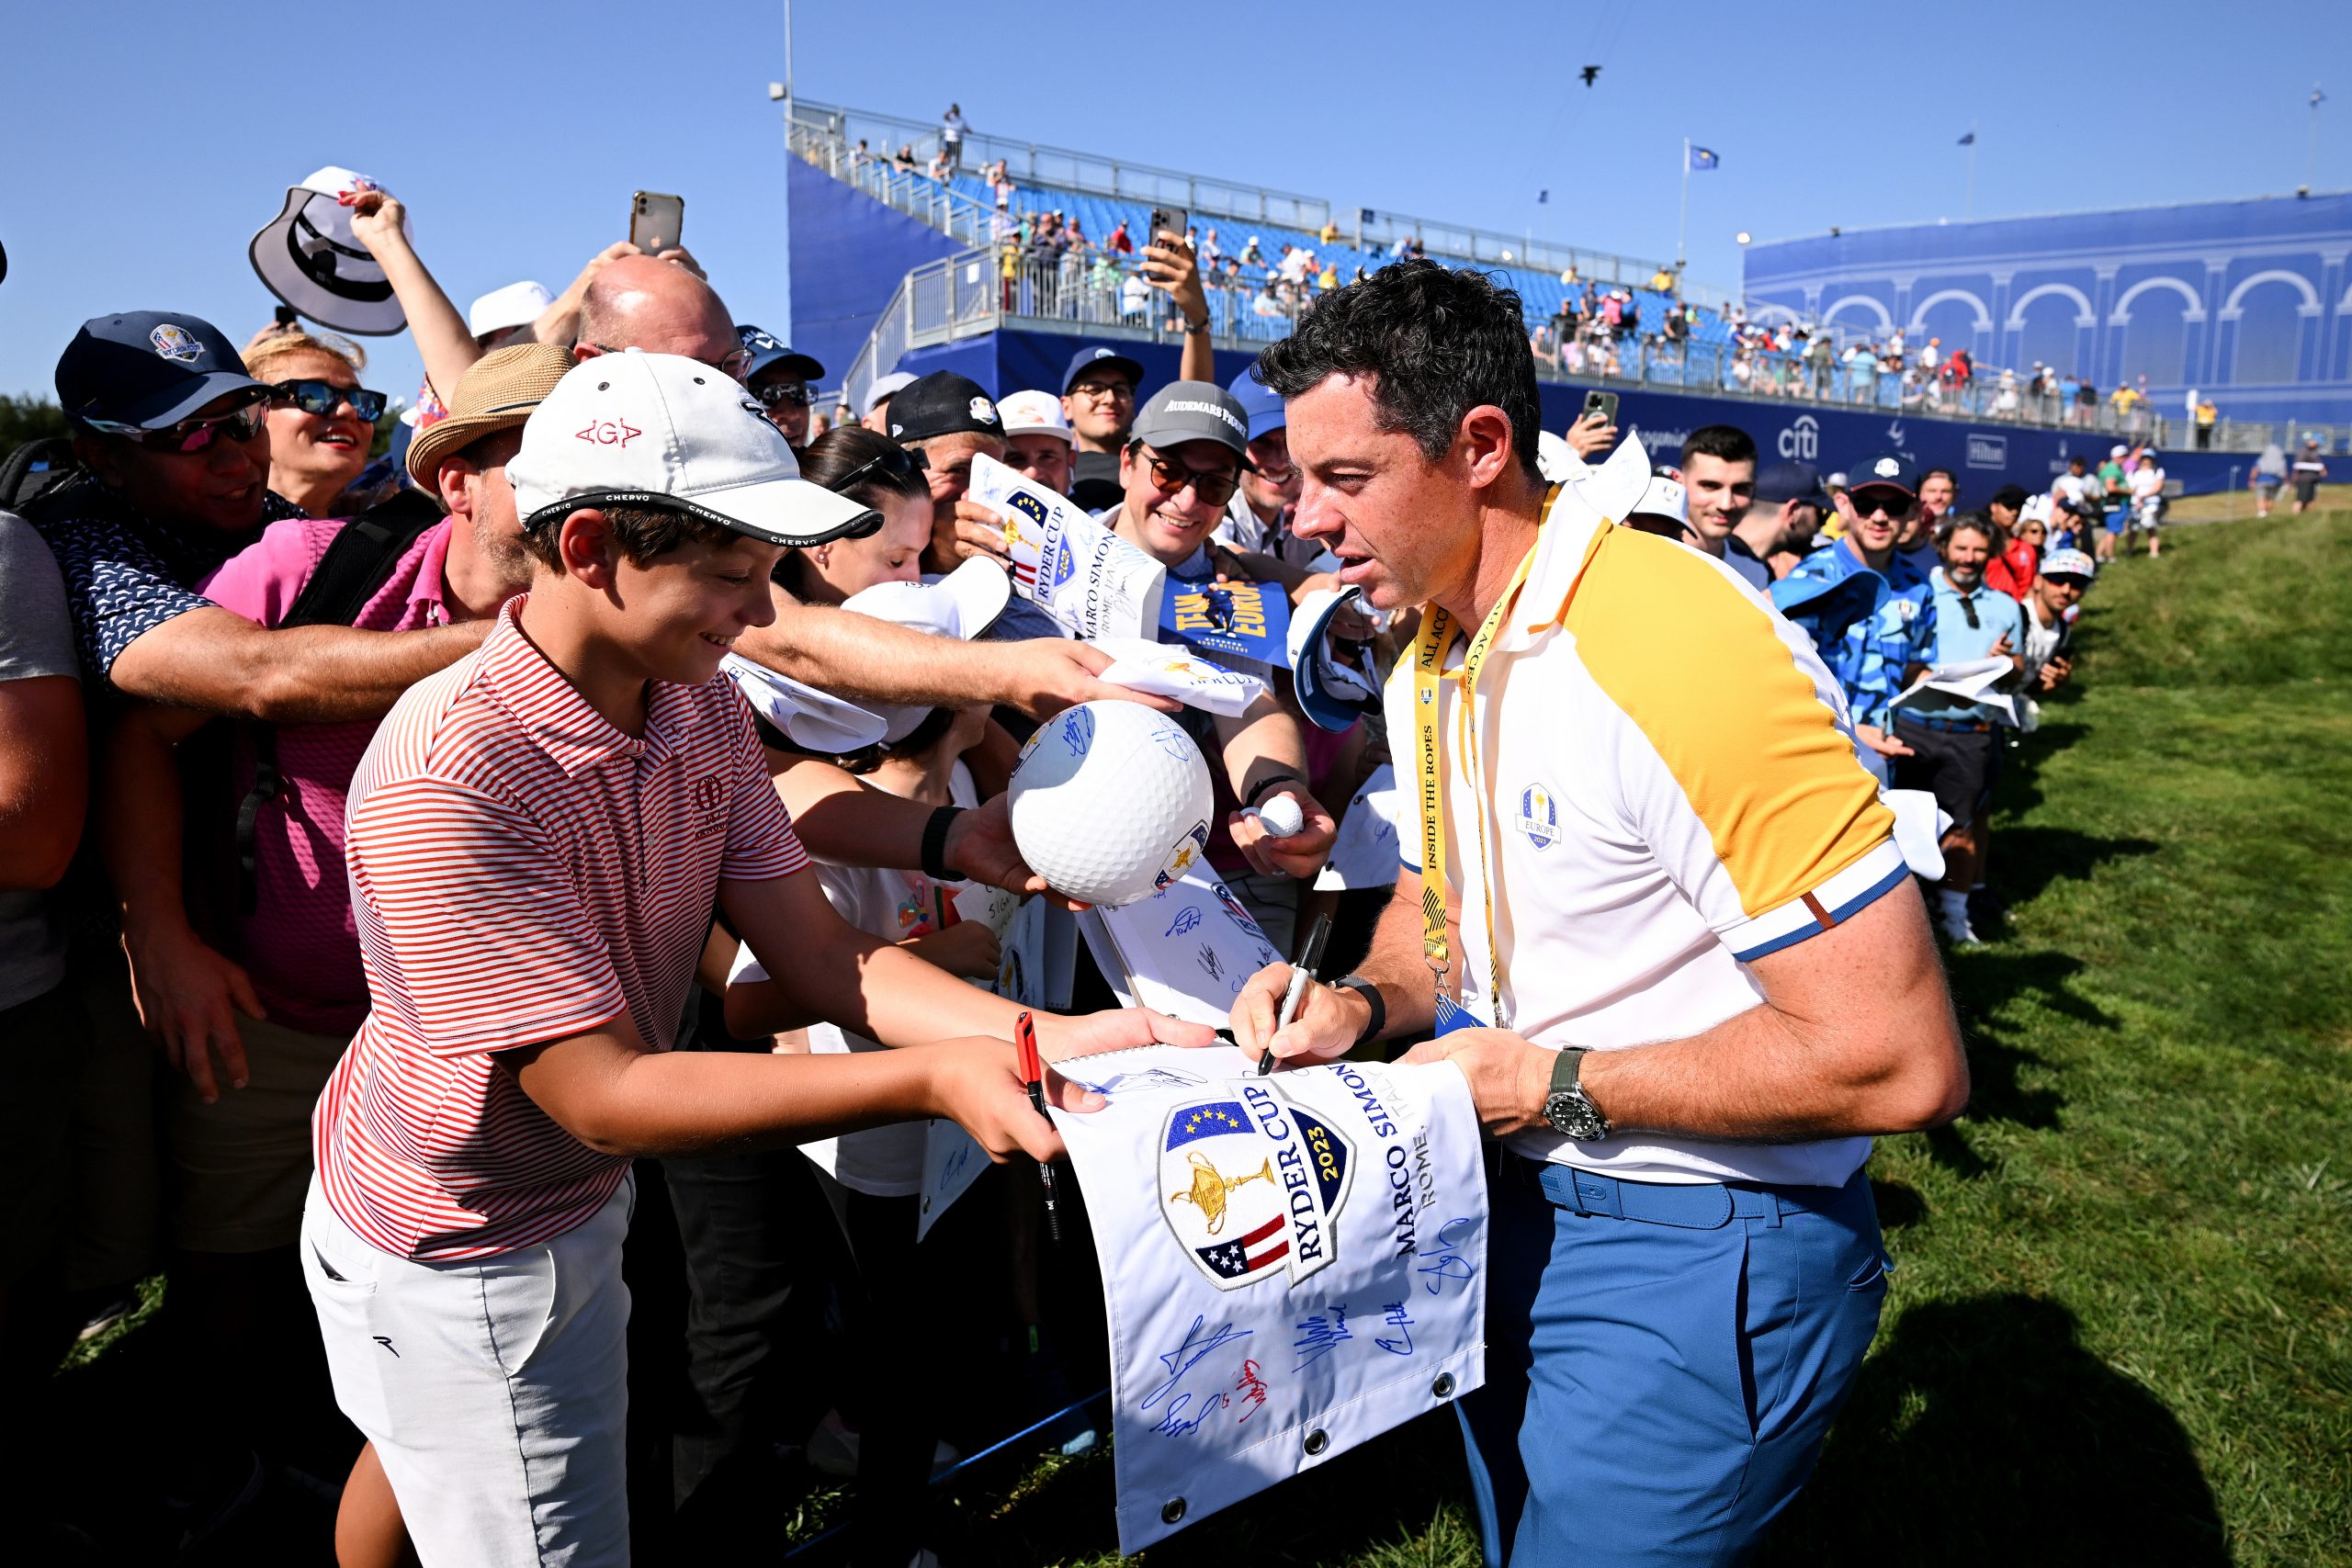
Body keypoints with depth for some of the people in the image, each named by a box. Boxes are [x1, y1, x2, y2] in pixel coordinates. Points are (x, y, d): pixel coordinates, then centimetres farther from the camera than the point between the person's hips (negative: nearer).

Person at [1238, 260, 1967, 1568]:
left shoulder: (1679, 652, -29)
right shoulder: (1430, 659, 2)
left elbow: (1902, 1062, -29)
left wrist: (1559, 1086, -21)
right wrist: (1362, 1003, -6)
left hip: (1694, 1253, -8)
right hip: (1510, 1194, 9)